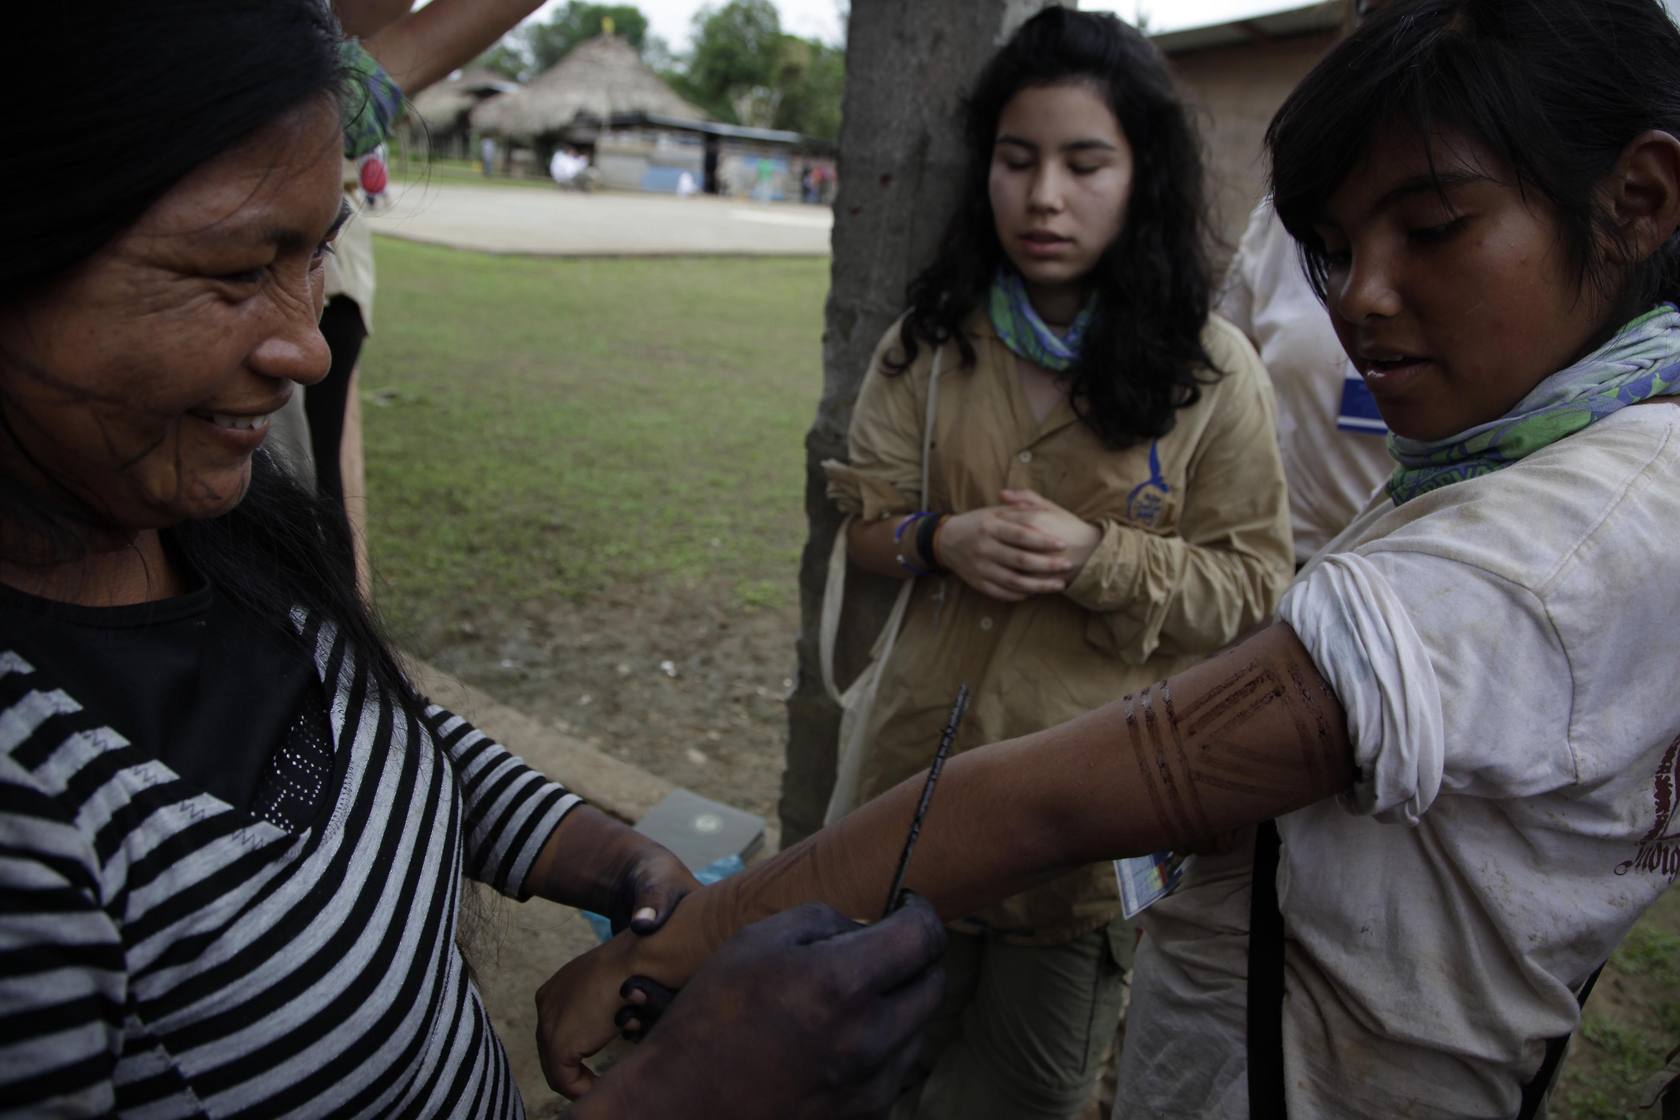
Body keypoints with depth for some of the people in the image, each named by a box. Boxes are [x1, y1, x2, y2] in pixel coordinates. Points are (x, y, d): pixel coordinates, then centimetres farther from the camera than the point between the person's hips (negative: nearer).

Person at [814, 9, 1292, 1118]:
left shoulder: (1215, 370, -10)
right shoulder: (933, 337, -1)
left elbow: (1253, 582, -7)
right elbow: (864, 507, 3)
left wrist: (1103, 560, -24)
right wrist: (942, 540, -19)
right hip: (927, 760, 3)